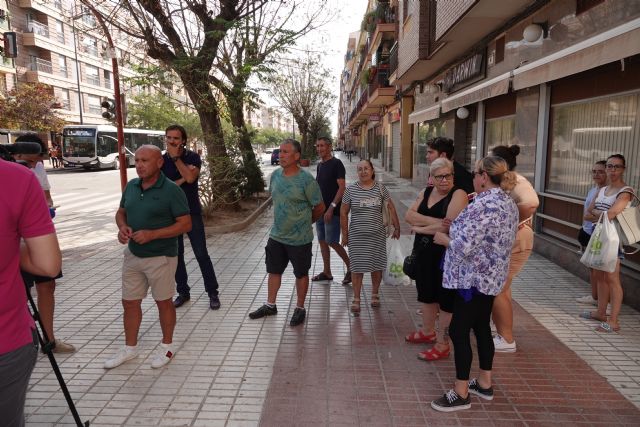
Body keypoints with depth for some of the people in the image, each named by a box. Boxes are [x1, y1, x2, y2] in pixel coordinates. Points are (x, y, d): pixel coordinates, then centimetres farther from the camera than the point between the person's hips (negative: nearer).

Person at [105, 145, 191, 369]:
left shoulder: (171, 190, -16)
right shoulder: (131, 186, 3)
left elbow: (185, 224, -17)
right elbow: (121, 212, 16)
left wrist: (152, 234, -24)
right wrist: (122, 227, -8)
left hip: (161, 257, -6)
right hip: (132, 255, 6)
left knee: (163, 302, 10)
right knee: (129, 302, 15)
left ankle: (167, 346, 29)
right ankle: (130, 348, 34)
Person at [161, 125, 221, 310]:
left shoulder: (193, 157, -4)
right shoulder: (161, 160, 0)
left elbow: (190, 178, -22)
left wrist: (176, 157, -18)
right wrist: (182, 180, -17)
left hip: (192, 213, -2)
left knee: (201, 254, -2)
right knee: (176, 255, 8)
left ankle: (213, 292, 8)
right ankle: (183, 292, 22)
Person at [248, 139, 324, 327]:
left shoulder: (306, 179, -18)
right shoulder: (275, 175, 0)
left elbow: (319, 207, -9)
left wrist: (304, 223, 4)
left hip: (299, 239, -6)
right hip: (276, 235, 6)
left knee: (301, 274, 11)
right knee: (274, 270, 17)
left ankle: (300, 308, 28)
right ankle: (270, 305, 34)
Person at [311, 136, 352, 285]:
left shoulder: (336, 164, -11)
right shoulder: (319, 165, 13)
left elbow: (342, 188, -17)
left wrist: (331, 207, -23)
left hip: (332, 211, -8)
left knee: (332, 242, -7)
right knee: (322, 241, 11)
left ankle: (350, 267, 11)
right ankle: (327, 272, 21)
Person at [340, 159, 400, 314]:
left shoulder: (380, 188, -1)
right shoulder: (351, 189, -3)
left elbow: (391, 208, 6)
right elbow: (343, 213, 2)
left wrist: (397, 227, 4)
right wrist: (345, 234, 2)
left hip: (377, 234, 1)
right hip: (357, 236, -1)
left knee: (377, 266, 10)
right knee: (357, 267, 2)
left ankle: (375, 294, 32)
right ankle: (356, 299, 15)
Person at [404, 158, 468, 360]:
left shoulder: (458, 195, -13)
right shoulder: (426, 192, 8)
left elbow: (449, 227, -25)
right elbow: (409, 215, -4)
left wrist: (420, 228, -12)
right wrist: (434, 221, -21)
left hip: (446, 255, -7)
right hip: (424, 253, 8)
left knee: (445, 299, 4)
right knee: (426, 293, 21)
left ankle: (443, 345, 17)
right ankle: (427, 332, 41)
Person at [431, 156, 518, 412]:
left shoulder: (483, 205, -23)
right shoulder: (509, 203, 9)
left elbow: (465, 246, -26)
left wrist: (444, 239, -7)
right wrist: (453, 232, 16)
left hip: (474, 278, -10)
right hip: (493, 277, 10)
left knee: (458, 331, 0)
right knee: (481, 327, 19)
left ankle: (461, 394, 11)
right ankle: (484, 384, 32)